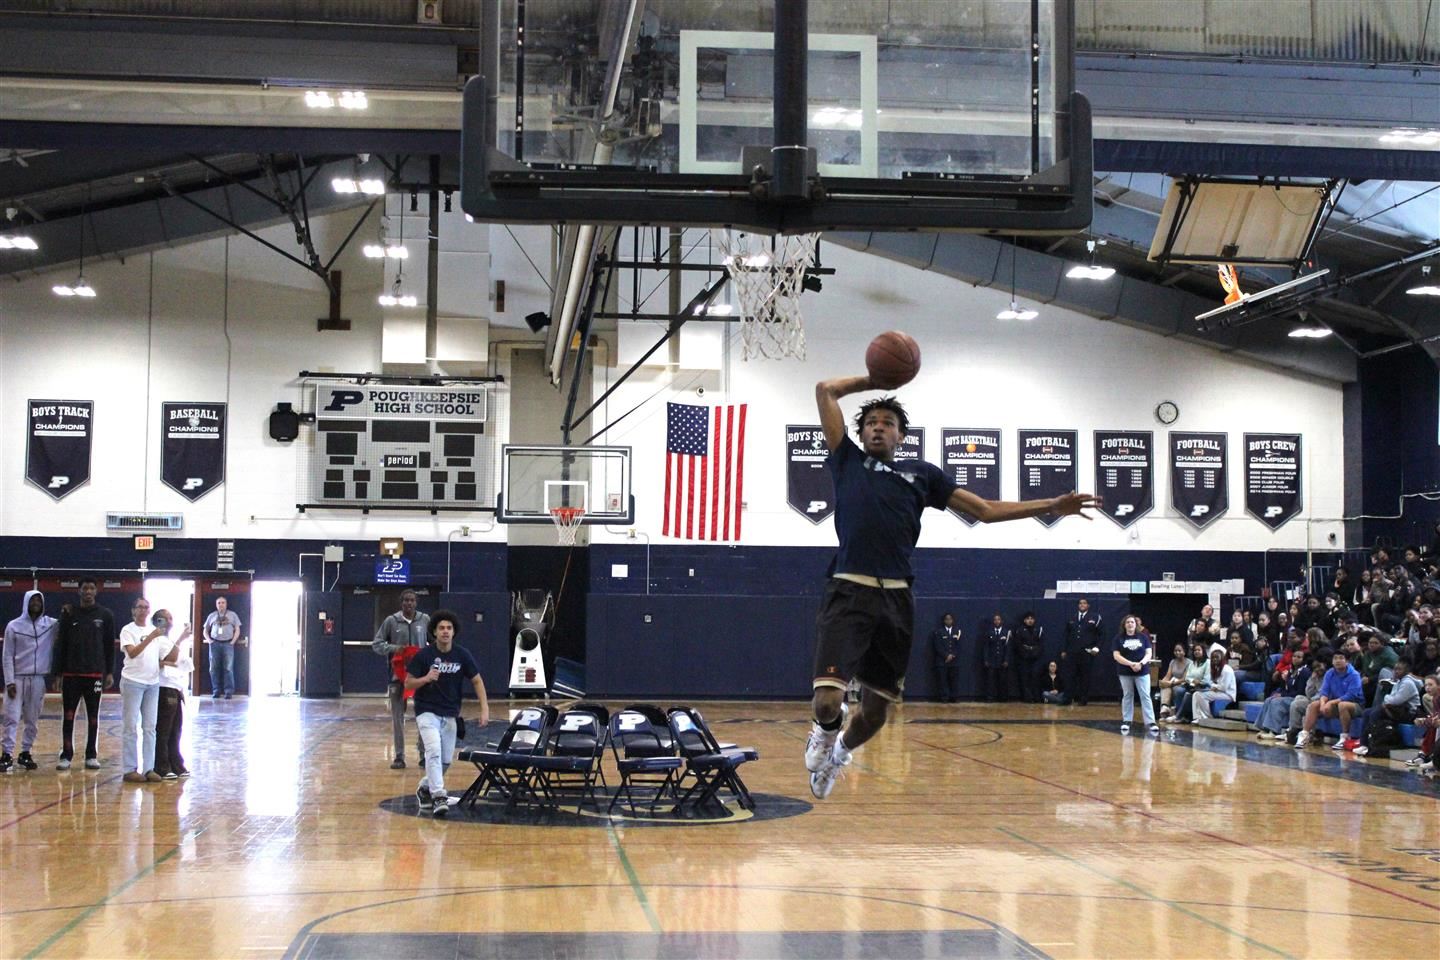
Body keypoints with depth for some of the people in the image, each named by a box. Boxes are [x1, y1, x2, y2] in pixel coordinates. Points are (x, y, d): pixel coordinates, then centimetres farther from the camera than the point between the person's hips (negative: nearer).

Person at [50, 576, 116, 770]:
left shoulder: (105, 615, 3)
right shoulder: (69, 614, 3)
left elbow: (110, 646, 5)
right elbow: (60, 645, 4)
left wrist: (109, 672, 1)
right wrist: (58, 672, -1)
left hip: (95, 674, 0)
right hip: (71, 674, 0)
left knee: (93, 716, 5)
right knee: (68, 715, 1)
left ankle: (91, 756, 12)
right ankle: (66, 756, 6)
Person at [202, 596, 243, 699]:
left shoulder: (232, 615, 11)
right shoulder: (212, 616, 15)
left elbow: (237, 630, 8)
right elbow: (205, 630, 17)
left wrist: (233, 641, -3)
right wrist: (209, 640, 1)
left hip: (228, 644, -2)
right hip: (215, 644, 2)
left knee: (228, 668, -7)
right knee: (214, 668, -1)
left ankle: (229, 692, -6)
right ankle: (216, 691, 5)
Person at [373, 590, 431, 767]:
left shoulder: (425, 620, 3)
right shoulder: (391, 621, 0)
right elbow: (377, 644, 3)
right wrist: (393, 649, -14)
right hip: (398, 674, 0)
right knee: (397, 716, 4)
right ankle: (399, 756, 11)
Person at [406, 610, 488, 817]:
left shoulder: (462, 655, -3)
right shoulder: (423, 655, -10)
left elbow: (477, 681, 3)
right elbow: (408, 684, -6)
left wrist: (485, 709, -7)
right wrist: (426, 678, -26)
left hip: (450, 714, 4)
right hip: (427, 712, -4)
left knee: (446, 759, 8)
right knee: (434, 751, -24)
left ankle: (425, 788, 33)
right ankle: (438, 796, -25)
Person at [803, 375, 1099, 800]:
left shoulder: (921, 474, 20)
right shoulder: (847, 461, 16)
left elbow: (987, 510, 20)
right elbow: (825, 390, 16)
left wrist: (1051, 506, 14)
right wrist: (875, 380, 23)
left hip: (895, 599, 3)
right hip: (849, 592, -3)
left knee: (876, 710, 10)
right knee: (826, 702, -18)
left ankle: (840, 751, 43)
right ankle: (825, 731, 19)